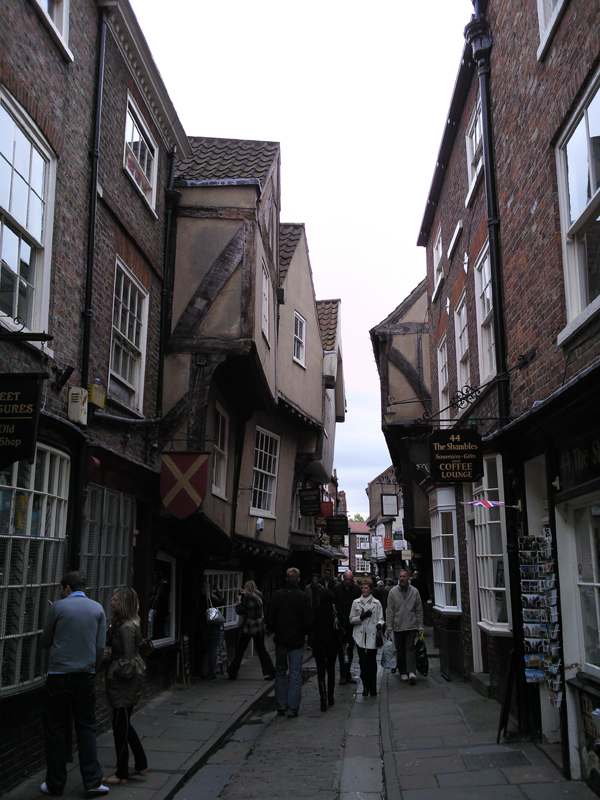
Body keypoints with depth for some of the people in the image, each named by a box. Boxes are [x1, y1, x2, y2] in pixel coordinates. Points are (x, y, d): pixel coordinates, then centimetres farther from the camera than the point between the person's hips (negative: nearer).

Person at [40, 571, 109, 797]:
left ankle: (55, 784, 14)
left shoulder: (57, 607, -4)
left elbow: (45, 642, 6)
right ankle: (92, 781, 6)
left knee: (56, 730, 8)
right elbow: (100, 647, 2)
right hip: (86, 676, 2)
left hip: (59, 676, -2)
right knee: (87, 729, 9)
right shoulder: (98, 609, 4)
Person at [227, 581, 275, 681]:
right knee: (261, 650, 11)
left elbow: (239, 612, -9)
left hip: (247, 628, -4)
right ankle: (270, 672, 6)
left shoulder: (246, 598, -13)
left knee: (239, 650, 8)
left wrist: (239, 600, 2)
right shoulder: (259, 596, 1)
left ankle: (232, 674, 16)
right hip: (259, 627, 4)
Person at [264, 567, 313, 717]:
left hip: (280, 639, 2)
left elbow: (269, 618, -2)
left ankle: (281, 706, 18)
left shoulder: (277, 595, -4)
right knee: (295, 674, 4)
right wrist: (302, 633, 9)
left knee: (280, 672, 15)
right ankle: (292, 708, 3)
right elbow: (308, 621, -9)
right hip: (296, 641, -2)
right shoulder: (303, 596, -9)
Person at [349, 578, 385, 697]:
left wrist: (380, 624, -14)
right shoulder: (356, 602, 10)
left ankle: (372, 688, 14)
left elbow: (381, 618, 9)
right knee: (364, 661, -10)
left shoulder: (376, 603, 8)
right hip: (360, 636, 0)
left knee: (372, 662, 3)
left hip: (372, 636, 0)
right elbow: (351, 620, 10)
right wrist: (361, 617, -8)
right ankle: (366, 686, 3)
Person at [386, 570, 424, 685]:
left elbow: (419, 610, 7)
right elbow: (390, 611, 3)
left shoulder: (414, 591, 3)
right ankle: (403, 672, 18)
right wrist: (389, 626, -2)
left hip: (411, 626, -1)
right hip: (398, 626, 1)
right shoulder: (393, 592, 1)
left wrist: (420, 626, 4)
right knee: (400, 650, 7)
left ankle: (411, 671, -15)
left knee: (410, 648, -10)